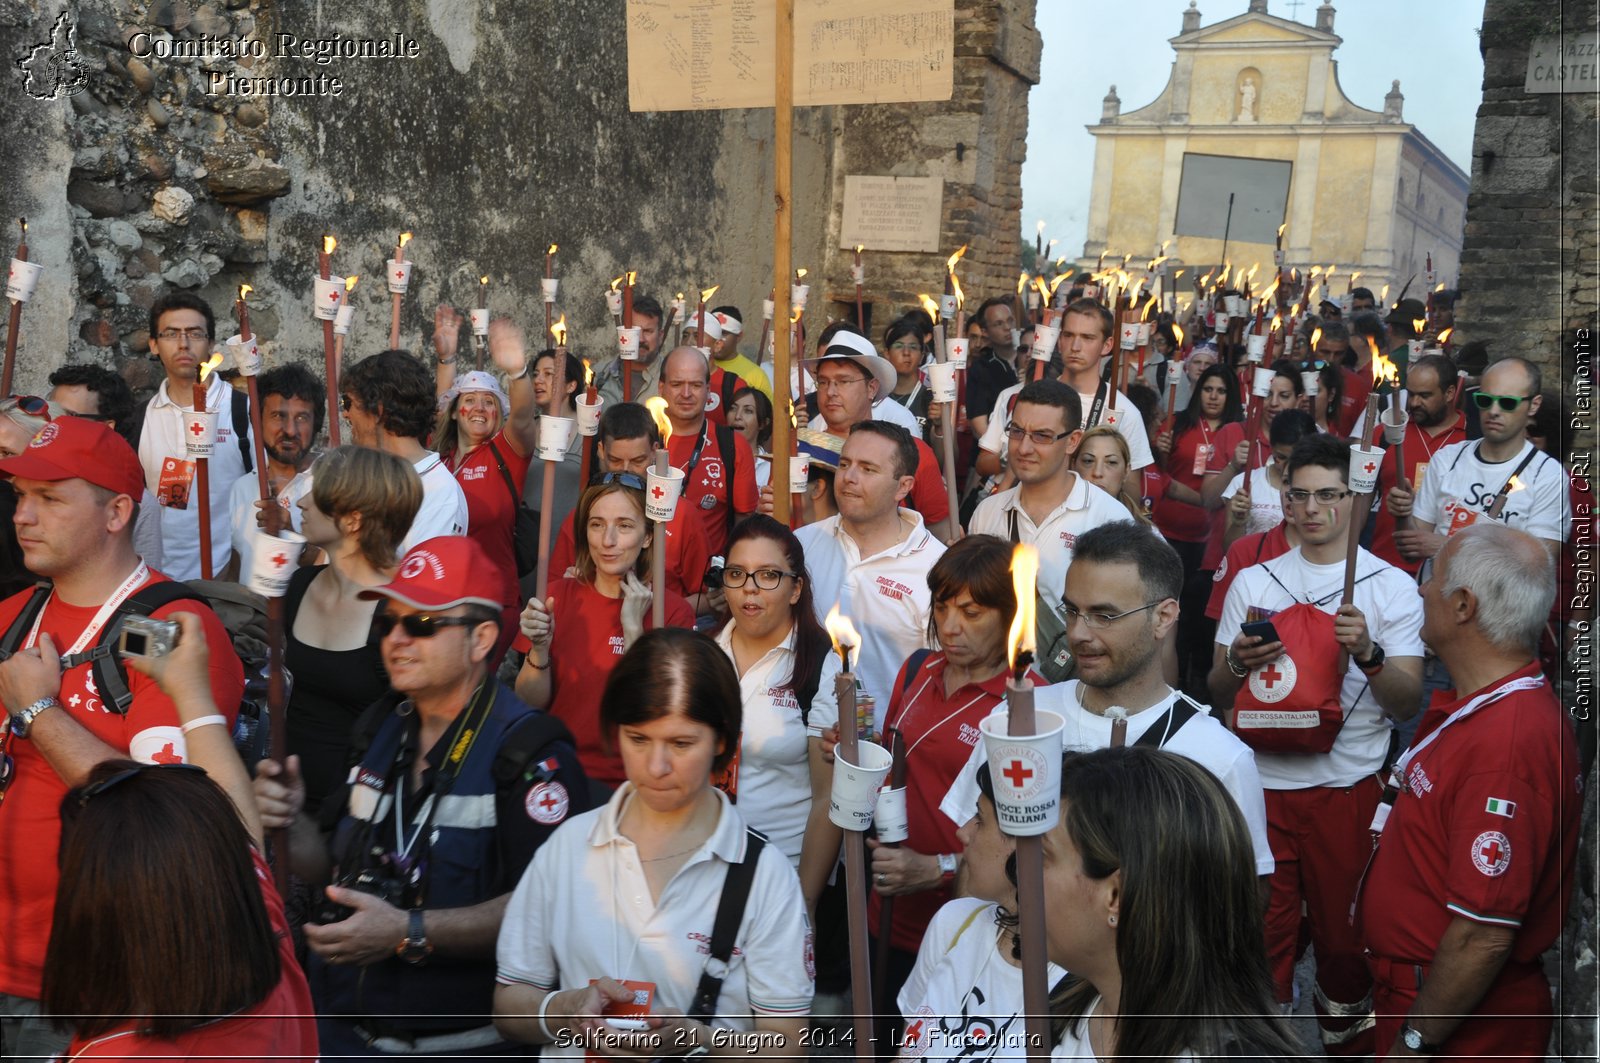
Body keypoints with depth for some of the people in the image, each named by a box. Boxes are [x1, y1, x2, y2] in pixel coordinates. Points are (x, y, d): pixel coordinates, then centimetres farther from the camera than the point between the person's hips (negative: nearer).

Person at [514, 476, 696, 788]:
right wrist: (539, 648, -13)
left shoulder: (673, 611, -3)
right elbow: (531, 703, 4)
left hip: (625, 784, -2)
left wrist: (633, 629, -14)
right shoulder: (558, 595, 5)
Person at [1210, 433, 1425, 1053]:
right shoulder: (1253, 582, 8)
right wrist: (1238, 663, -12)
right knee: (1261, 932, 5)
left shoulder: (1391, 586, 1)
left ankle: (1346, 1039, 33)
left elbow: (1407, 705, -5)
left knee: (1344, 934, 10)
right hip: (1260, 783, 2)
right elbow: (1219, 696, 9)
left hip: (1346, 787, -1)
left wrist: (1368, 654, -23)